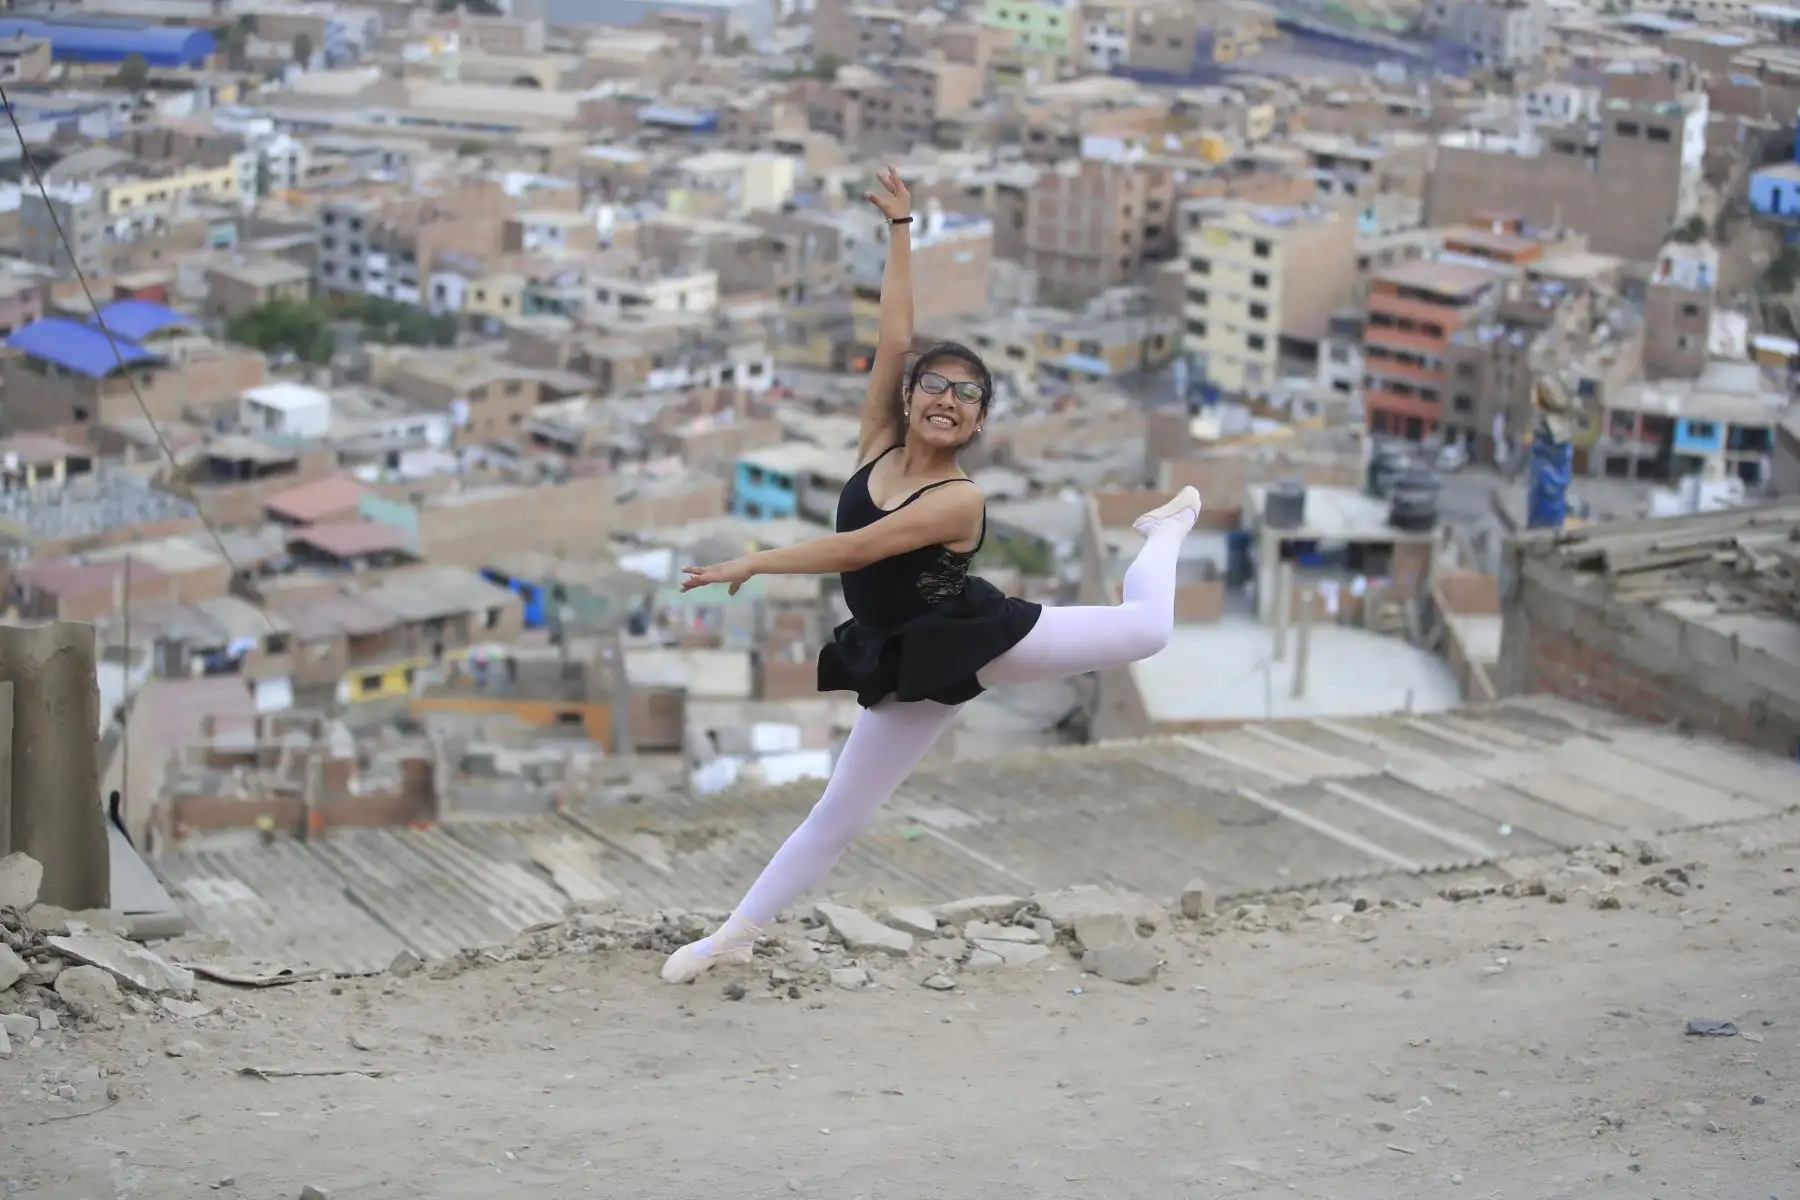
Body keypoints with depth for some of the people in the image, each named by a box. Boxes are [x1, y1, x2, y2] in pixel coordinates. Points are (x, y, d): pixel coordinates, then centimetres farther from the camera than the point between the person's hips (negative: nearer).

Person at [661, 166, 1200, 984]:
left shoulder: (960, 500, -21)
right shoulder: (877, 445, -6)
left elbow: (856, 551, -30)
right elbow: (893, 338, -12)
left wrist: (751, 564, -30)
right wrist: (900, 230, -14)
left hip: (973, 637, -4)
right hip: (912, 667, 4)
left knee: (1146, 627, -2)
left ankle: (1165, 533, 29)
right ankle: (736, 933, 17)